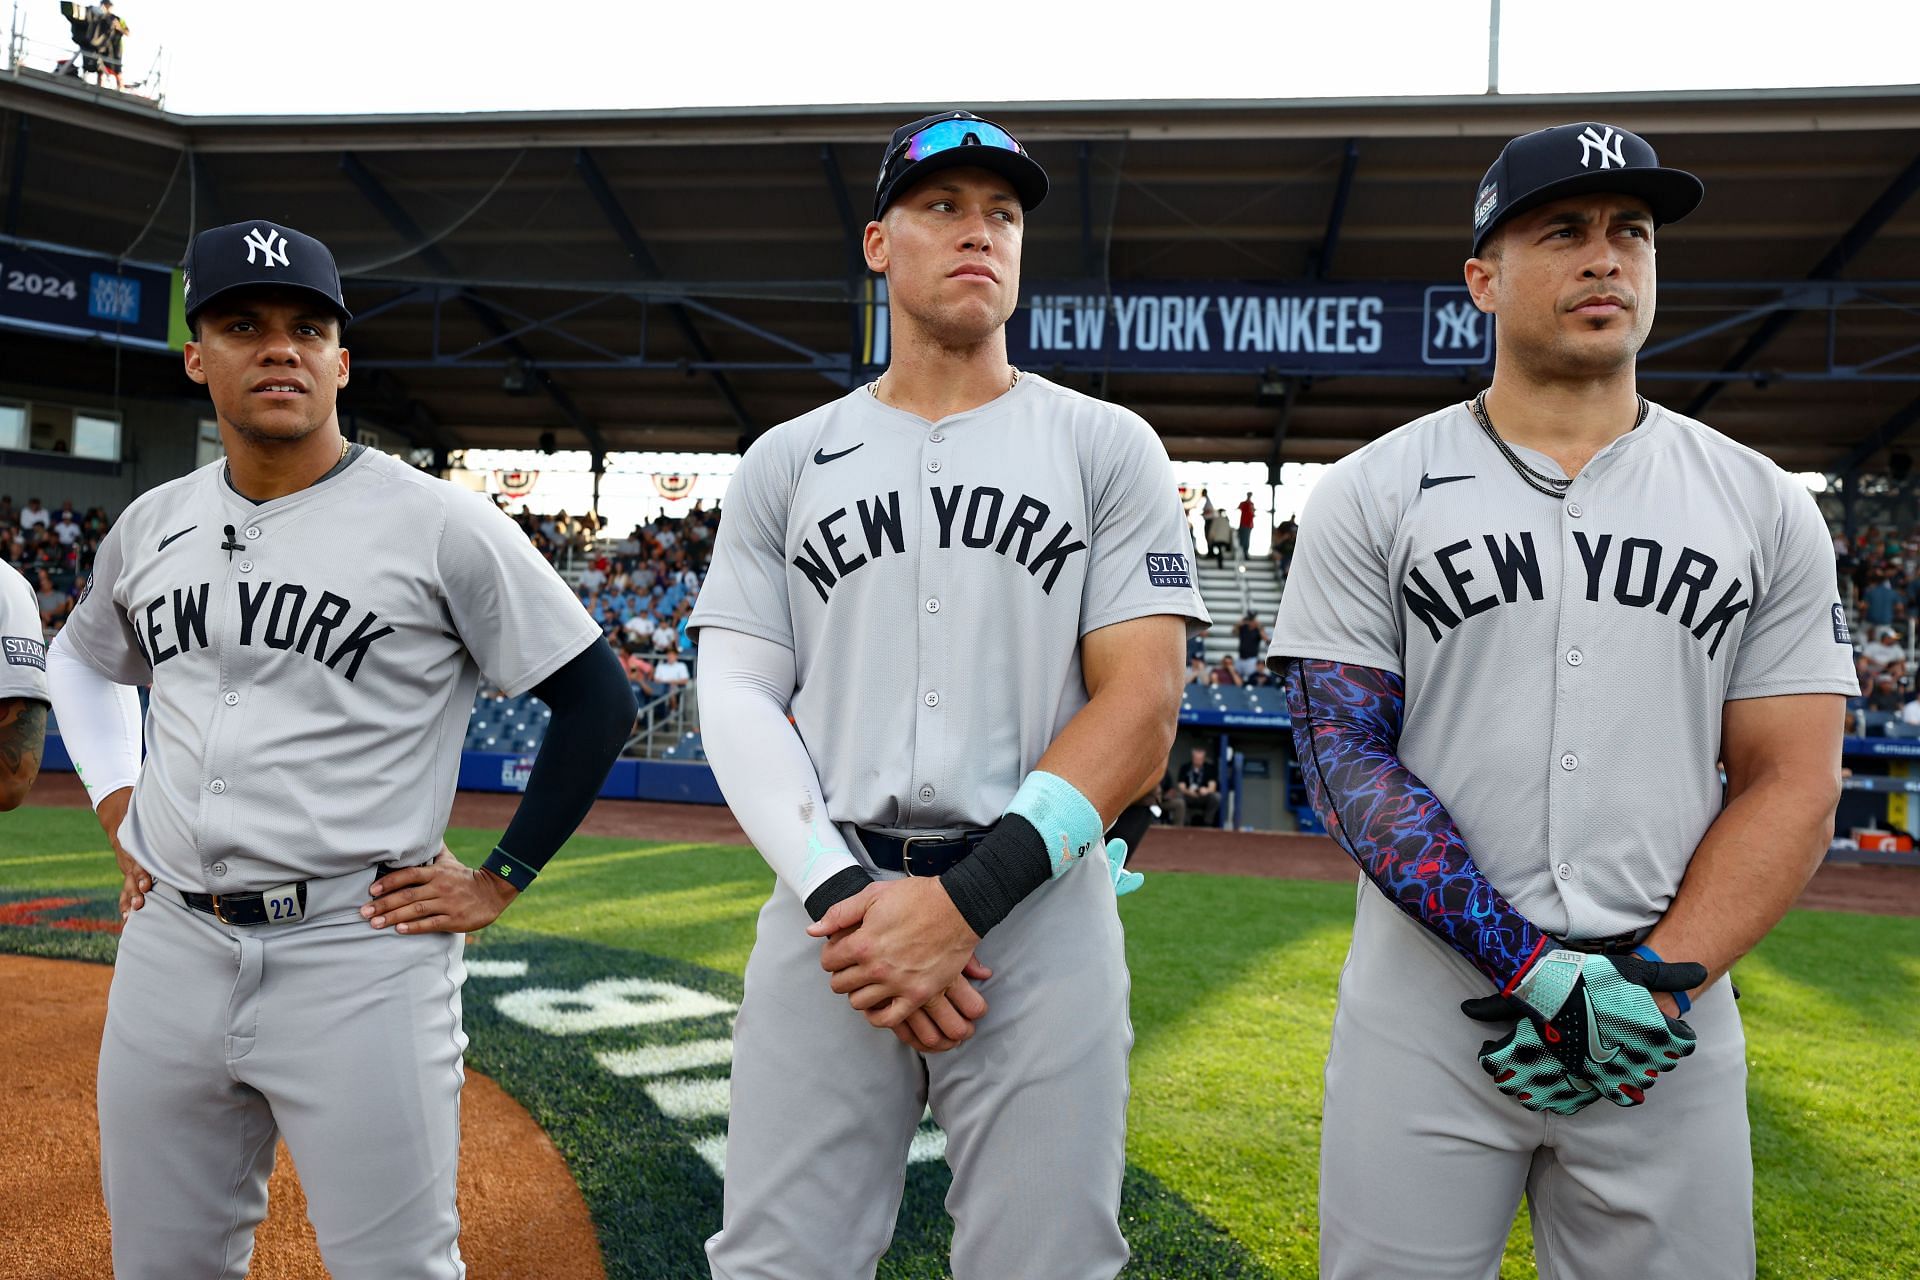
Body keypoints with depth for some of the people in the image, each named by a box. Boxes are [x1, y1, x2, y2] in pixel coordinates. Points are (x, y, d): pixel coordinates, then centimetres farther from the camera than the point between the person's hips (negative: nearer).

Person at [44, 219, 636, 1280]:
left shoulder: (438, 523, -9)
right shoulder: (151, 524, 9)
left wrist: (498, 883, -7)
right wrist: (117, 802, 16)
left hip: (362, 954, -5)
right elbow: (81, 661, 30)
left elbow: (597, 698, -7)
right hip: (168, 946, 6)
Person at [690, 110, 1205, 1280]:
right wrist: (842, 896, -10)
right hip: (829, 910, 2)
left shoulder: (1108, 447, 5)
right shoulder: (788, 461, 12)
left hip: (1041, 910, -1)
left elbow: (1141, 707, -4)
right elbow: (738, 701, 5)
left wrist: (965, 901, -14)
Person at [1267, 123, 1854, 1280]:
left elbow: (1793, 782, 3)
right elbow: (1347, 754, -6)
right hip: (1426, 1015, -1)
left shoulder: (1763, 506, 7)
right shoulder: (1372, 496, 1)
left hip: (1675, 1024, 2)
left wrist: (1657, 980, -11)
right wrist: (1534, 966, -15)